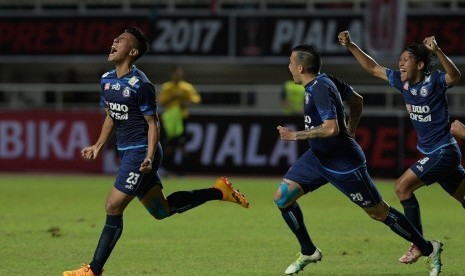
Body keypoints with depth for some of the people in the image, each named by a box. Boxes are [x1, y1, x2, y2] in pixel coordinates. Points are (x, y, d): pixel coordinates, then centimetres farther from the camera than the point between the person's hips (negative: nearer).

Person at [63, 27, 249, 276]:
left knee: (113, 208, -10)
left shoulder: (140, 84, -17)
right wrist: (98, 146, 14)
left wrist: (149, 158, -22)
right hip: (127, 152, 9)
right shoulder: (107, 79, 8)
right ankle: (219, 191, 27)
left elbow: (152, 123, -14)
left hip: (140, 152, -9)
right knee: (162, 210, 16)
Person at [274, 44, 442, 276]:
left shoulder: (321, 89, -26)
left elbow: (331, 128, -36)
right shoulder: (315, 84, 3)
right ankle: (308, 252, 14)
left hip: (343, 165, -10)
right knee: (282, 197, 1)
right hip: (318, 158, 10)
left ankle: (429, 249, 15)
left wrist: (296, 135, -28)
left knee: (378, 212, 1)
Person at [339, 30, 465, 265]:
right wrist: (351, 46, 9)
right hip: (431, 153, 8)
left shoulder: (433, 81, -16)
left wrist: (437, 51, -52)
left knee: (402, 186, -14)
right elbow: (373, 68, 15)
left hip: (443, 153, -8)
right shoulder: (403, 81, 4)